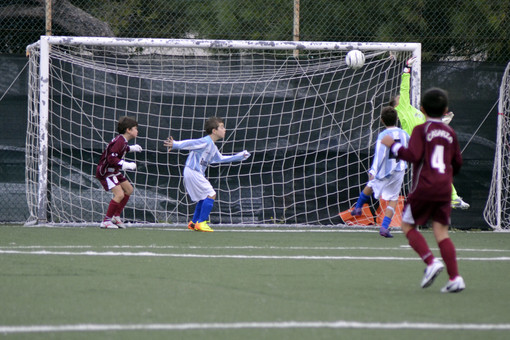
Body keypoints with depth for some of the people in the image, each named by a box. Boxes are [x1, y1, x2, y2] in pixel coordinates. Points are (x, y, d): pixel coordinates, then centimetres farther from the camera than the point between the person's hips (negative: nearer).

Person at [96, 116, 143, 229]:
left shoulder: (122, 140, 6)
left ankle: (116, 216, 24)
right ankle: (106, 221, -13)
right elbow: (111, 158, -31)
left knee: (129, 189, 17)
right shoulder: (120, 141, -24)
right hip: (105, 172, -11)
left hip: (113, 171, 11)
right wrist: (126, 165, -30)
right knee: (119, 194, -21)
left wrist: (130, 148, 26)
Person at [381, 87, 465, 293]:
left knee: (407, 225, 9)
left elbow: (413, 156, -16)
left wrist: (394, 145, -4)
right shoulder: (450, 133, 10)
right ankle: (455, 278, -8)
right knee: (441, 231, 4)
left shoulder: (421, 130, -5)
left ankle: (431, 262, -10)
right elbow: (457, 163, 15)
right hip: (444, 189, 5)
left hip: (424, 187, -5)